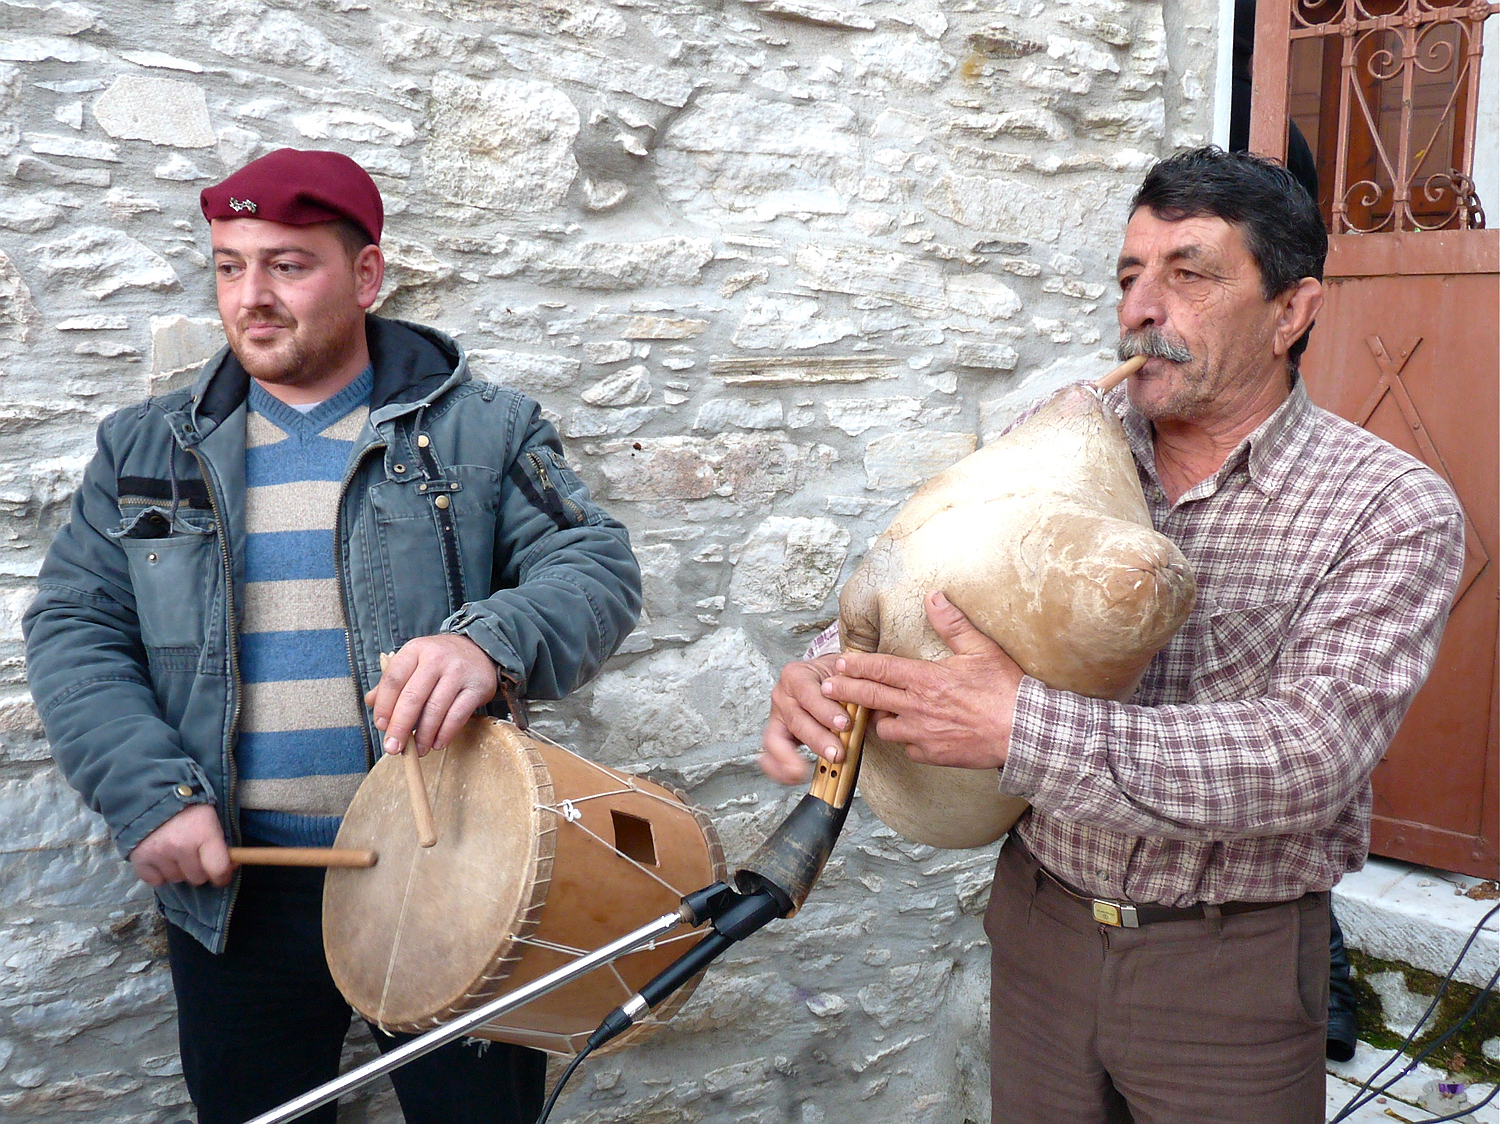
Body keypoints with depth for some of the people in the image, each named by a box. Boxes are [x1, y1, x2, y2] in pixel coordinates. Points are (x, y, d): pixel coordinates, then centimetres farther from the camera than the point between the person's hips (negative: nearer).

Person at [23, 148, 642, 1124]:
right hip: (231, 890, 3)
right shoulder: (148, 450, 7)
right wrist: (149, 792, -13)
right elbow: (74, 628, 3)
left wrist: (492, 643, -32)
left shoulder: (480, 432, -1)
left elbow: (595, 567, -11)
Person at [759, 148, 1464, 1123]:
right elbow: (914, 595, 2)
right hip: (1040, 922, 3)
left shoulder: (1394, 510, -14)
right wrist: (833, 677, -21)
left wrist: (1023, 727, -35)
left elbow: (1309, 757, -26)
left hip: (1230, 962, -3)